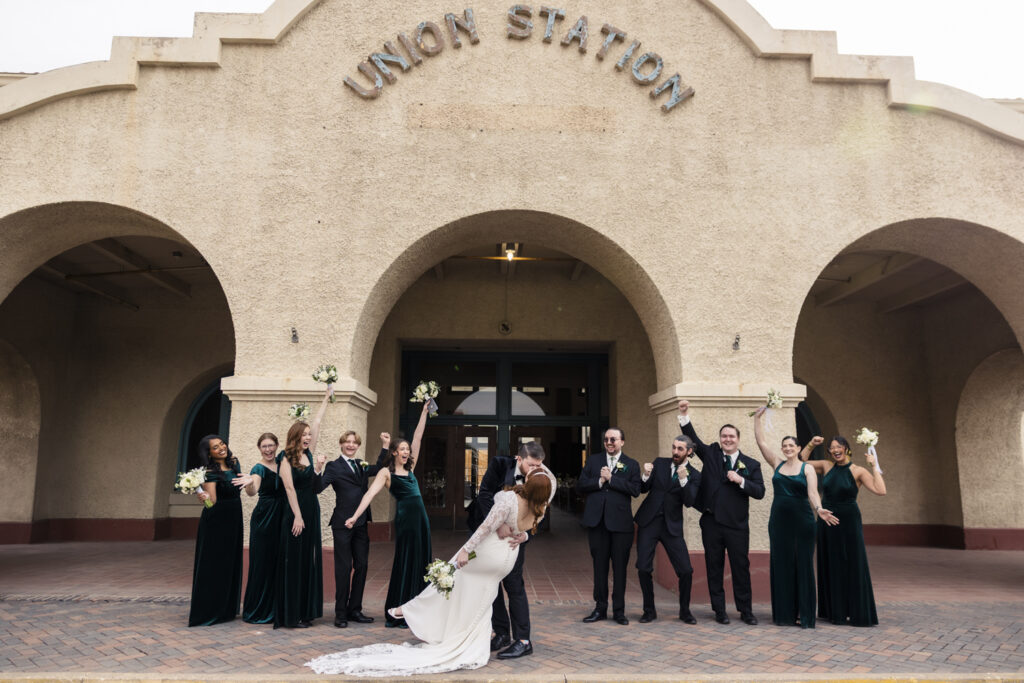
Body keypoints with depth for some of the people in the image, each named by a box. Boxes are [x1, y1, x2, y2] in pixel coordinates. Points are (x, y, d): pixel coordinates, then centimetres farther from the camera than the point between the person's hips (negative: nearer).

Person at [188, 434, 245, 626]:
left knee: (231, 563, 14)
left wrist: (245, 480, 1)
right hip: (216, 520, -7)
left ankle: (227, 608, 25)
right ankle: (205, 611, 7)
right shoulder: (210, 472, -16)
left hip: (233, 519, 8)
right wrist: (204, 497, -42)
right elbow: (212, 501, -22)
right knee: (212, 564, -3)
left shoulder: (233, 462, 4)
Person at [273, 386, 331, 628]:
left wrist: (326, 398, 23)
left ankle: (306, 612, 16)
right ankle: (291, 616, 3)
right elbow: (289, 488, -14)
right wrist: (297, 516, -19)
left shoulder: (308, 454, 11)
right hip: (295, 513, -7)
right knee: (294, 562, -2)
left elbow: (317, 423, 16)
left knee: (309, 561, 9)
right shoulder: (286, 459, -7)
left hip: (311, 512, 7)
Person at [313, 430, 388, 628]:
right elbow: (318, 488, -13)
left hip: (361, 523, 6)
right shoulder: (334, 466, -4)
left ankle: (354, 610, 20)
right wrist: (319, 469, -29)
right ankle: (340, 613, 8)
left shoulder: (362, 465, 14)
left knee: (361, 566, 9)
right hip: (342, 523, -6)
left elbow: (378, 468, 27)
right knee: (344, 568, -2)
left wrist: (385, 446, 20)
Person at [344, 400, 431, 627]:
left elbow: (417, 438, 16)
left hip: (420, 517, 7)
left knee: (419, 564, 8)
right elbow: (370, 493, -12)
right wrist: (355, 516, -23)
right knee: (404, 564, -3)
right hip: (405, 517, -7)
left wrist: (424, 413, 16)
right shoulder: (387, 472, -1)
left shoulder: (409, 468, 15)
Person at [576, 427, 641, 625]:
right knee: (600, 566, 9)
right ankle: (600, 608, 19)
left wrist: (611, 478, -12)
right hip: (597, 520, 2)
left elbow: (635, 490, -9)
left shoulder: (632, 465, 6)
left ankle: (619, 610, 14)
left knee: (620, 567, 4)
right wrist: (600, 481, -11)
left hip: (620, 522, -2)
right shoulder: (593, 460, 12)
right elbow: (580, 485, 3)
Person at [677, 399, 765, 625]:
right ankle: (719, 610, 18)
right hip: (712, 522, 1)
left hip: (737, 524, -1)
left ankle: (746, 611, 19)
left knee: (741, 567, 5)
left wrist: (741, 480, -16)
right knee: (714, 568, 7)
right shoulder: (711, 454, 7)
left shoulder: (751, 464, 4)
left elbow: (760, 492, -2)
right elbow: (693, 439, -1)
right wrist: (684, 415, -13)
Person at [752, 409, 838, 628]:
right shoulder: (777, 464, 8)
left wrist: (819, 509, -33)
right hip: (779, 521, 3)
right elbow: (761, 441, 7)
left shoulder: (807, 468, -1)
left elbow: (812, 492, -14)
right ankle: (784, 614, 14)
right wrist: (757, 418, 2)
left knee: (803, 566, 0)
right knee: (781, 566, 6)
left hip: (802, 521, -3)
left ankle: (805, 616, 8)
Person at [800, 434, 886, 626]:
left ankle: (857, 613, 9)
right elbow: (801, 462, 11)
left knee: (852, 566, 0)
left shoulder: (858, 471, -7)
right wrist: (811, 445, 3)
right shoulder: (826, 466, 4)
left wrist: (874, 467, -14)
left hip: (848, 523, -4)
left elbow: (880, 490, -18)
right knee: (830, 566, 10)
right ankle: (835, 612, 21)